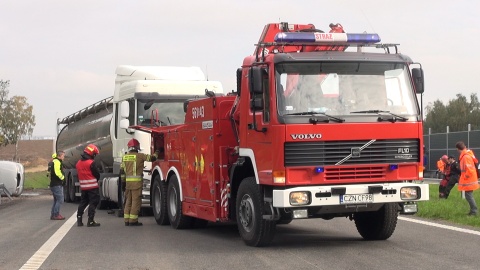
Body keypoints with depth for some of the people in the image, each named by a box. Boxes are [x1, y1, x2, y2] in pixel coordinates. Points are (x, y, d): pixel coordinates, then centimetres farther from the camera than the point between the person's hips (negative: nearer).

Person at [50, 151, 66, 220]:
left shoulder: (53, 162, 20)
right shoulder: (57, 162, -14)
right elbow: (57, 172, -26)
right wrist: (62, 177, -10)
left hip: (53, 184, 11)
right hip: (57, 185, -11)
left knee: (56, 200, 16)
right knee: (60, 200, -10)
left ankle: (53, 215, 18)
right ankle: (56, 215, -10)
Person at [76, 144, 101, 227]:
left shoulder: (78, 163, 8)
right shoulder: (91, 163, -15)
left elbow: (79, 175, 13)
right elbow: (97, 175, -9)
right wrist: (96, 180, 10)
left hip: (83, 186, 7)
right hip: (93, 186, -7)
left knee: (83, 202, 17)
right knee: (93, 202, -2)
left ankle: (79, 220, 15)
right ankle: (90, 221, -5)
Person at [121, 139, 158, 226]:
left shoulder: (125, 157, 9)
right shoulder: (140, 156, -7)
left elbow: (122, 171, 10)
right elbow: (152, 158, -3)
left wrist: (123, 182, 15)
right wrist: (156, 153, 18)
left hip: (128, 182, 6)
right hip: (137, 182, -6)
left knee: (128, 201, 12)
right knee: (136, 201, -2)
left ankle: (127, 220, 14)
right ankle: (133, 221, -4)